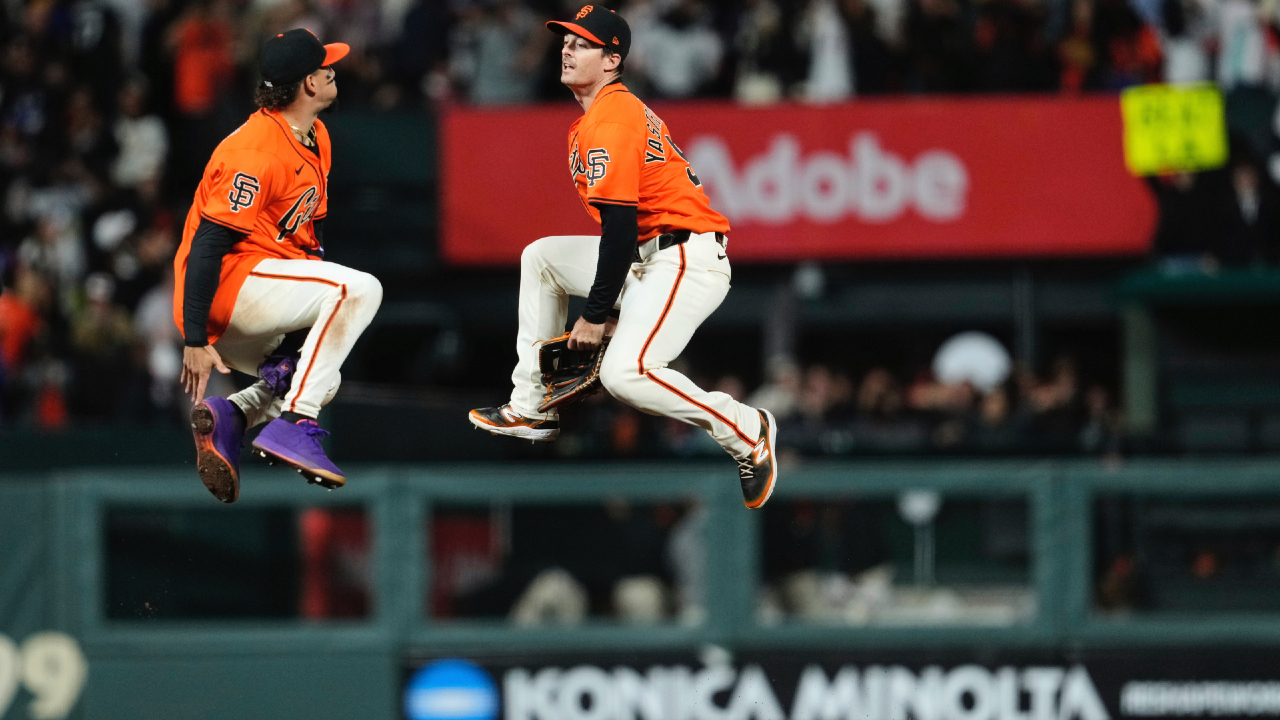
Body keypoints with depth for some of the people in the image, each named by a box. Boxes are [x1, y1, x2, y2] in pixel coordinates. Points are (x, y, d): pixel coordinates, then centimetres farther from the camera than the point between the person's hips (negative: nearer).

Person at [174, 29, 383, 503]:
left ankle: (229, 415, 2)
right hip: (228, 281, -11)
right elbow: (208, 242, -23)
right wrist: (195, 341, -27)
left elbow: (311, 228, 22)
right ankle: (293, 426, -24)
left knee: (321, 380, 25)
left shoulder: (316, 138, 12)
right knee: (361, 287, -22)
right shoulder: (257, 150, -19)